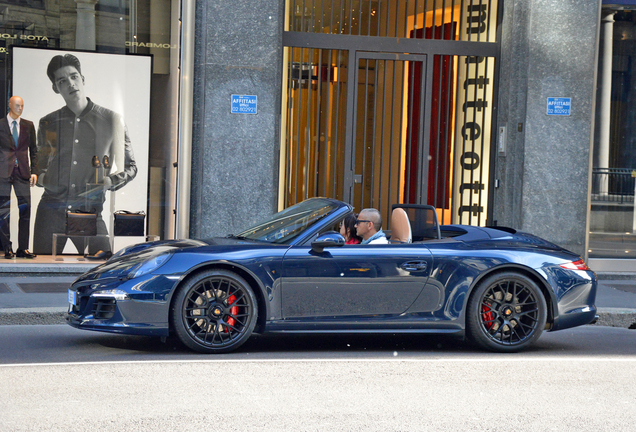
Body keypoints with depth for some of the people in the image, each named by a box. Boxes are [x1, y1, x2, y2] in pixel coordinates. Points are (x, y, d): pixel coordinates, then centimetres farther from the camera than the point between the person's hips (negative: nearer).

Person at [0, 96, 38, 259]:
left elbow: (33, 150, 13)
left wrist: (34, 171, 4)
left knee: (25, 210, -2)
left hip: (22, 172, 2)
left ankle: (23, 248, 3)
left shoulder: (28, 125, 11)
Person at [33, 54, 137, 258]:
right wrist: (40, 177, 2)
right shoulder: (48, 124, 13)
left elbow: (130, 167, 12)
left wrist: (110, 182, -6)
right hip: (51, 209, 2)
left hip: (88, 210, -2)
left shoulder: (111, 120, 6)